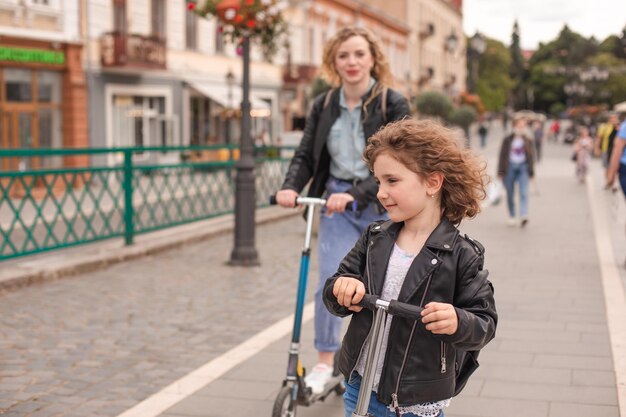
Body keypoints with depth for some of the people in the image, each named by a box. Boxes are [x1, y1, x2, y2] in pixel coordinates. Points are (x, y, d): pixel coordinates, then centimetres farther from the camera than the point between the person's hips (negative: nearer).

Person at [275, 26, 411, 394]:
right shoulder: (324, 105, 2)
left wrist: (355, 193, -32)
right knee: (331, 280, -10)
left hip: (381, 206, -2)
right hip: (337, 204, 2)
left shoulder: (393, 104, -10)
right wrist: (291, 187, -21)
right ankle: (324, 363, 3)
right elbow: (306, 155, 0)